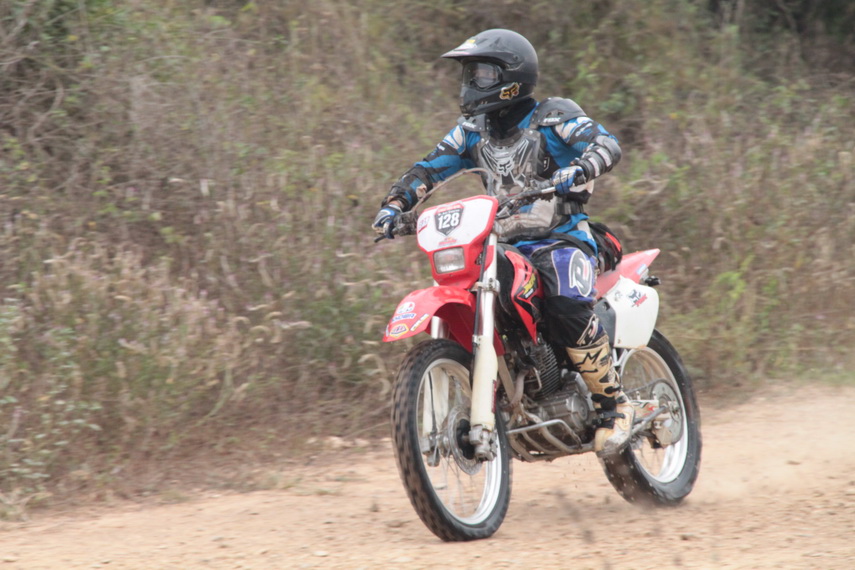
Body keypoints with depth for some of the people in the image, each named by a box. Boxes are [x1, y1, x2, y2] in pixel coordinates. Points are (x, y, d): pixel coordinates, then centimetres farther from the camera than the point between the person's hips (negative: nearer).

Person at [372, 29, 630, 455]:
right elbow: (430, 168, 11)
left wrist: (577, 170, -39)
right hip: (503, 245, 6)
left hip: (562, 239, -6)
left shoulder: (554, 117, -5)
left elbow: (607, 144, -18)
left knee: (567, 309, -33)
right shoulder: (474, 131, 12)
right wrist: (395, 203, -5)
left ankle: (614, 407, -17)